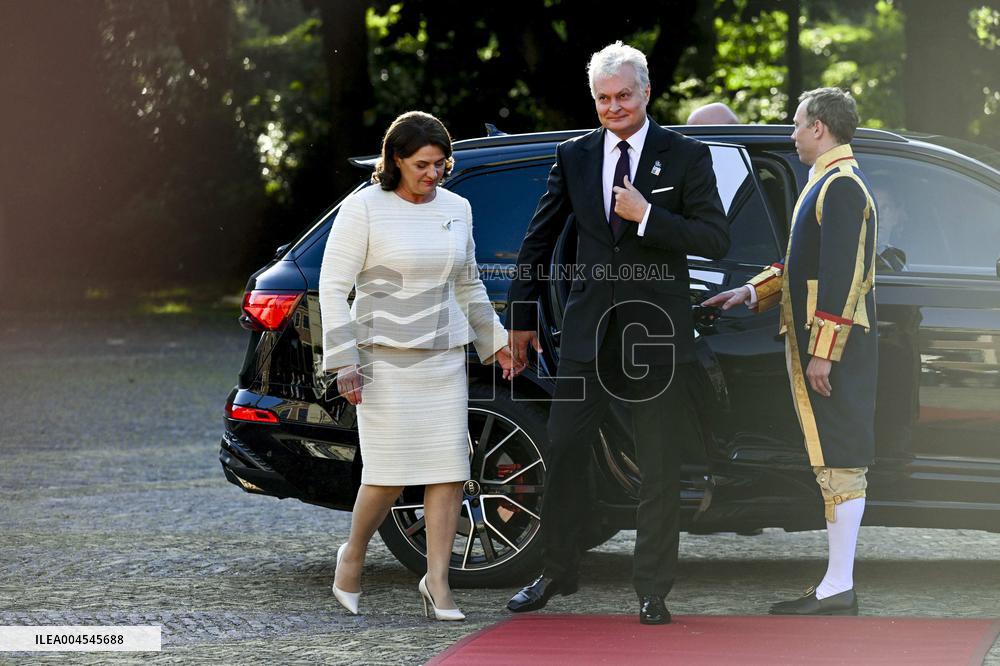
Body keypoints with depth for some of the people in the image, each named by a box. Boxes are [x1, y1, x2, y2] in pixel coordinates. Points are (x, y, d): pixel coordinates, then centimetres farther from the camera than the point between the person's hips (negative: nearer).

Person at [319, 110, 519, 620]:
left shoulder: (456, 209, 10)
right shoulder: (364, 208, -6)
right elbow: (333, 286, -7)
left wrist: (494, 340, 21)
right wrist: (344, 363, -14)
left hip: (444, 357, 5)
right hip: (384, 358, -5)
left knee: (450, 470, -2)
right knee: (389, 473, -7)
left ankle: (437, 581, 5)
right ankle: (352, 557, 19)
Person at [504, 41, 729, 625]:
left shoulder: (686, 156, -1)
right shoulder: (574, 156, 7)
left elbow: (717, 239, -8)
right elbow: (539, 241, 13)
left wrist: (646, 216, -17)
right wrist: (522, 317, 11)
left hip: (657, 331, -2)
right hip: (590, 329, 2)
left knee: (660, 468, 4)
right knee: (565, 452, 4)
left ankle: (653, 591, 11)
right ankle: (558, 573, 19)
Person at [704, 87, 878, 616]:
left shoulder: (842, 186, -14)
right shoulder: (829, 183, 19)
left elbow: (842, 276, -20)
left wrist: (822, 351, -22)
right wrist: (753, 292, 16)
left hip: (832, 350, -10)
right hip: (818, 345, 10)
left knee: (839, 461, -8)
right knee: (835, 460, 10)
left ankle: (838, 588, -8)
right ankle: (837, 584, 13)